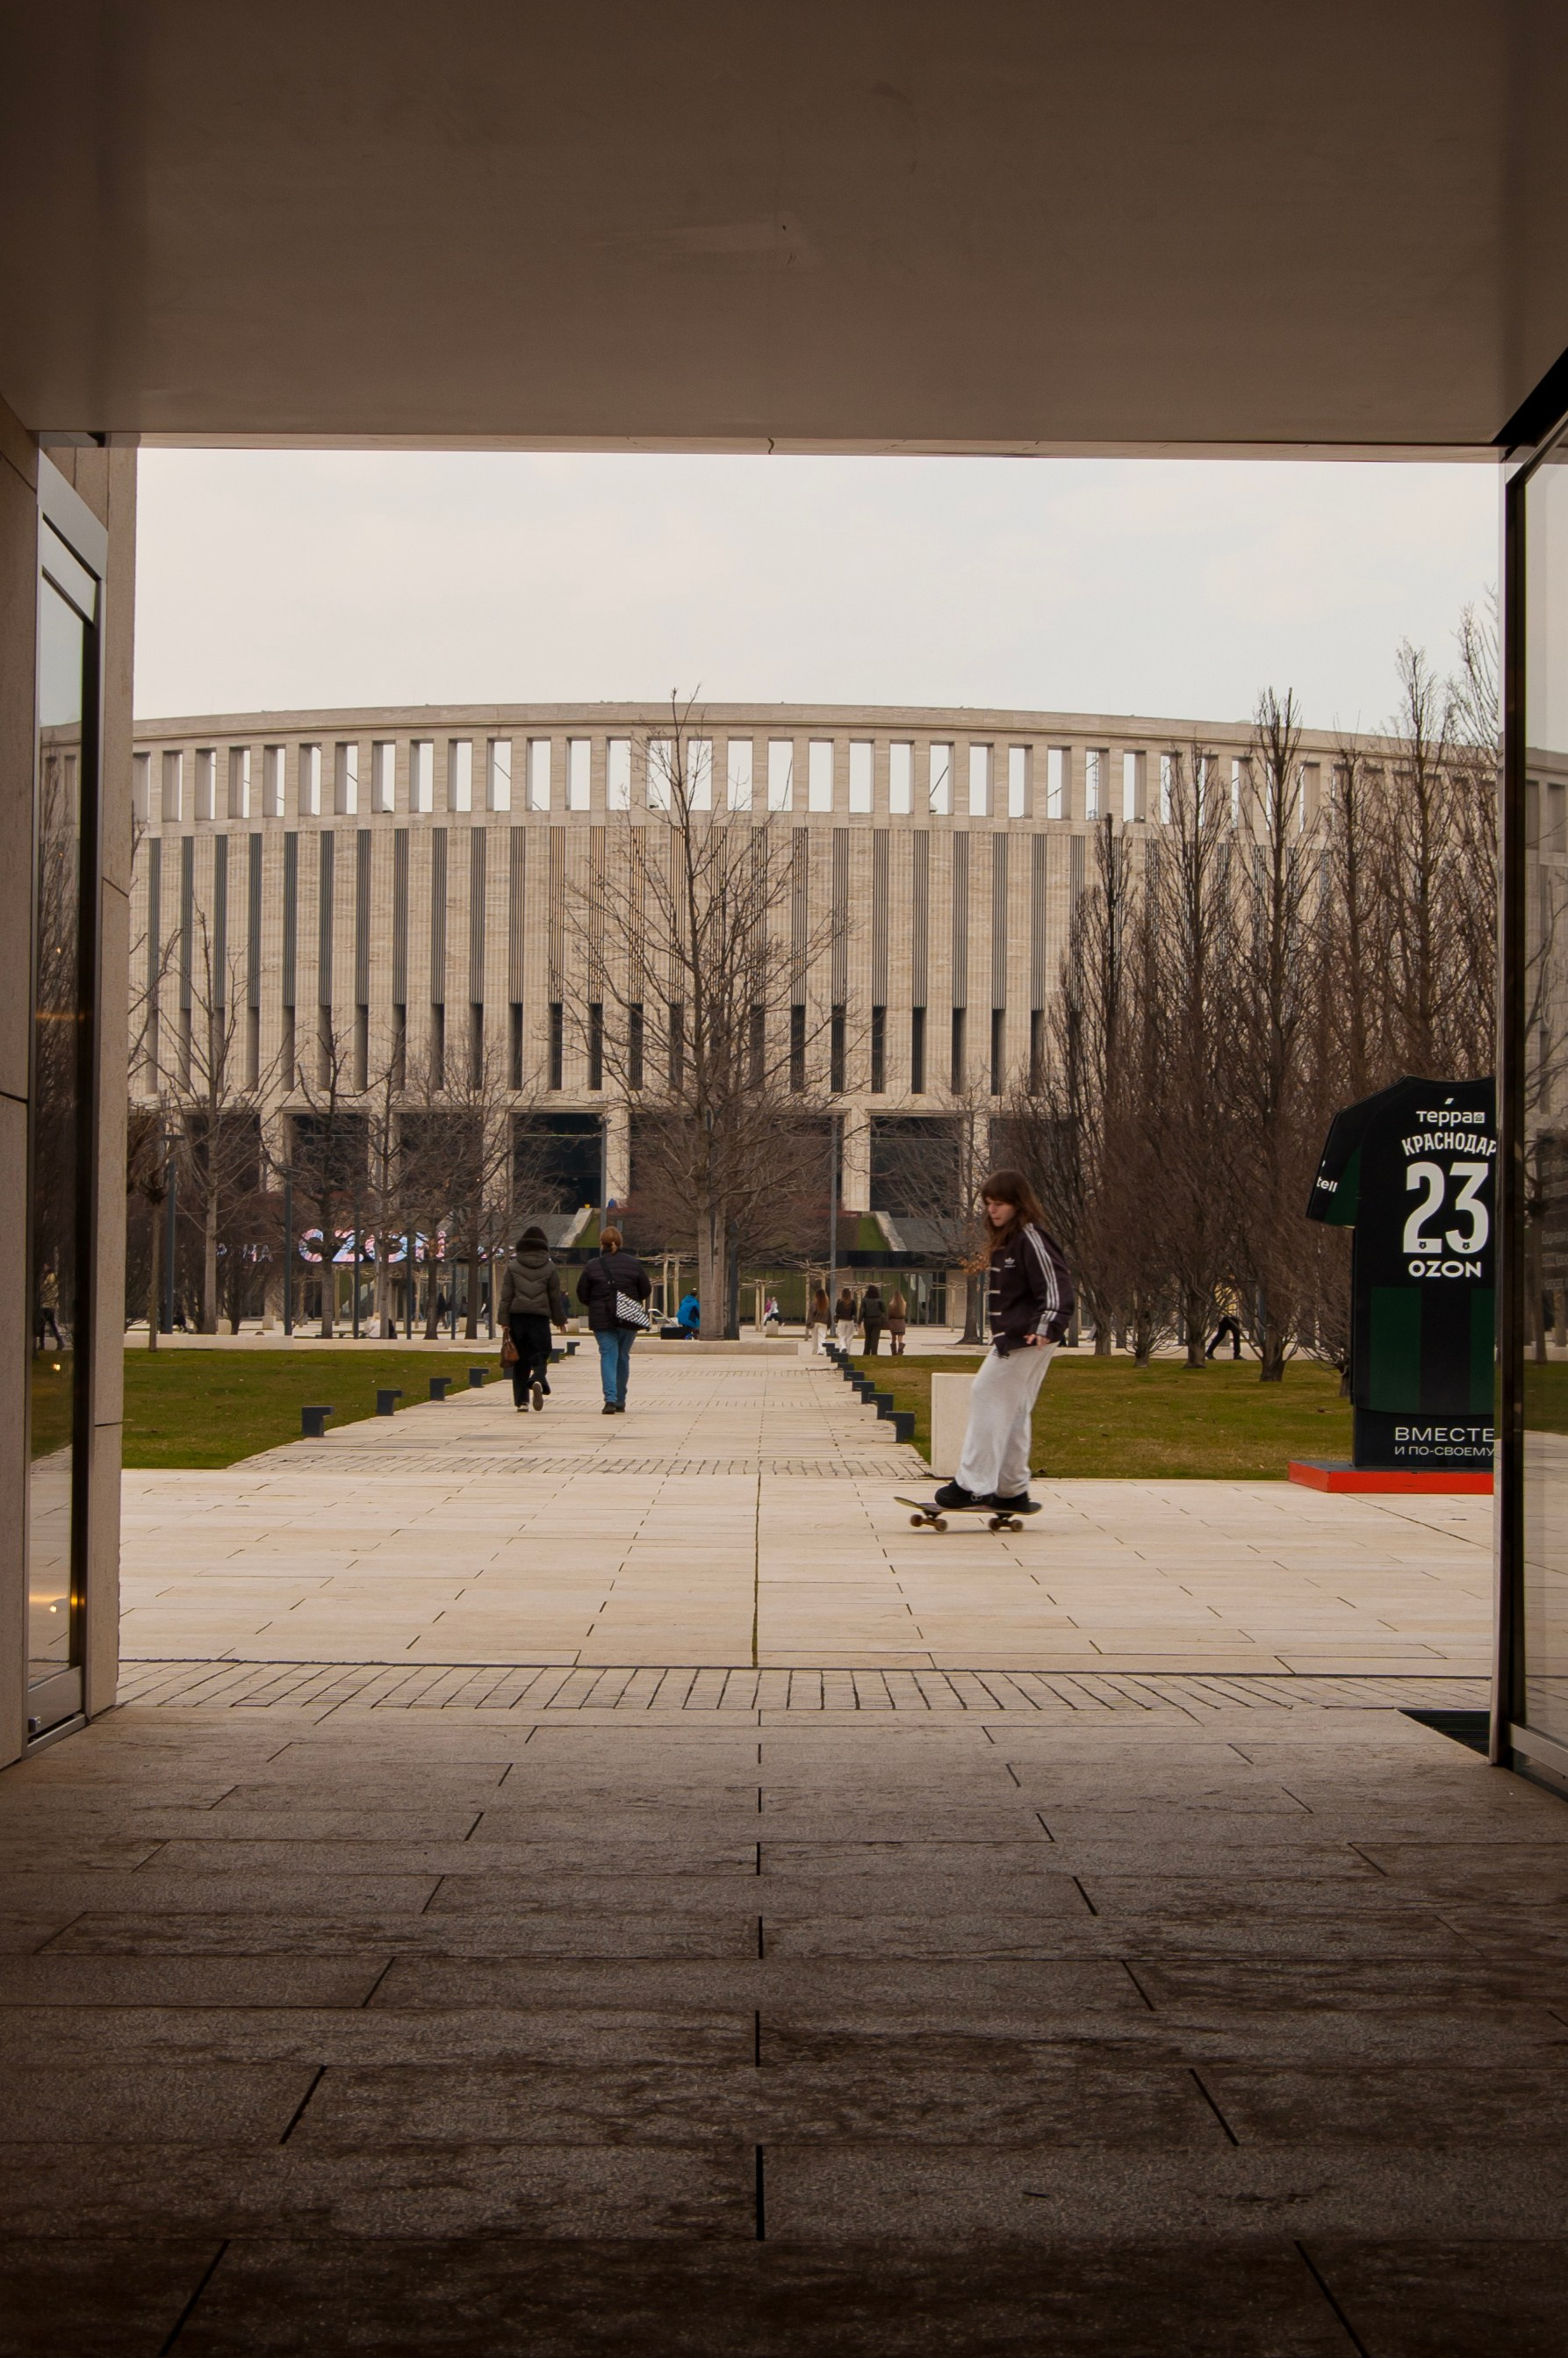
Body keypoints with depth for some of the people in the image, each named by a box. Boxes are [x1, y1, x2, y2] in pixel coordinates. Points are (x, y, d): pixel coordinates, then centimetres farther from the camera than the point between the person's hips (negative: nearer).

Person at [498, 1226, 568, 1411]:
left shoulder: (513, 1267, 4)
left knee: (520, 1360, 8)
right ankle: (538, 1381, -31)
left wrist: (504, 1322, 2)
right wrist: (560, 1320, 18)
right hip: (540, 1317, -1)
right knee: (540, 1356, 1)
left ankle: (522, 1400, 5)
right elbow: (556, 1298, 8)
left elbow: (506, 1297, 1)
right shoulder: (550, 1268, 4)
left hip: (517, 1317, 1)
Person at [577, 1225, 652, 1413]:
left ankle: (610, 1400, -20)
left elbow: (582, 1294, 0)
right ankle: (620, 1401, 20)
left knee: (608, 1356, -3)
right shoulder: (633, 1263, -1)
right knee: (623, 1357, 14)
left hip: (602, 1319, -2)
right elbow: (646, 1291, 5)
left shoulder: (593, 1265, -4)